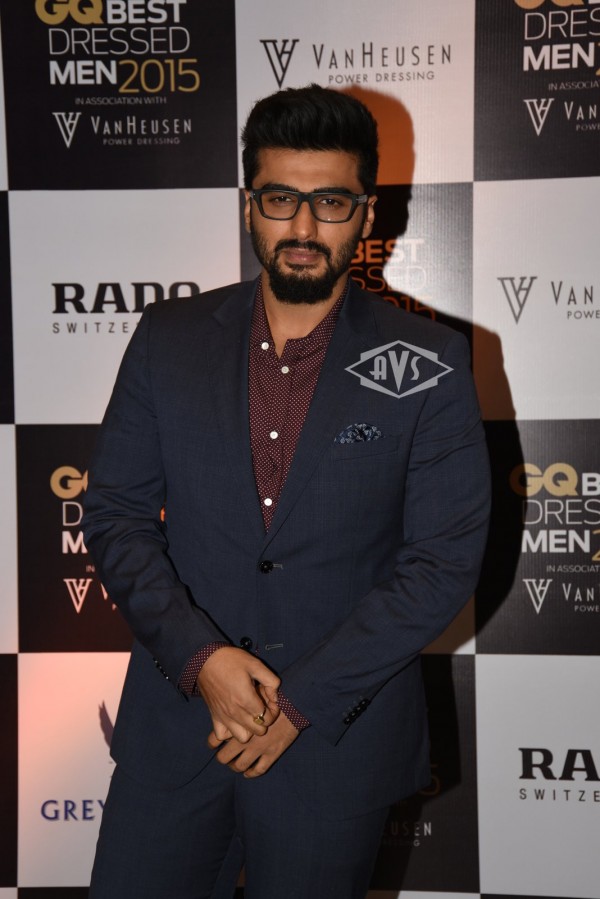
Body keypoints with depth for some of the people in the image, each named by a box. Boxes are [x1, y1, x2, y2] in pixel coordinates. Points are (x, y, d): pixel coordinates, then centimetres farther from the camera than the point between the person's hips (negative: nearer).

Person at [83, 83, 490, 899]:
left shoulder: (428, 366, -7)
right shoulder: (168, 340, 0)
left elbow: (445, 558, -10)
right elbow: (115, 515, 0)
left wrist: (303, 699, -14)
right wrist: (199, 656, -13)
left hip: (338, 735, -1)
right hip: (175, 722, 2)